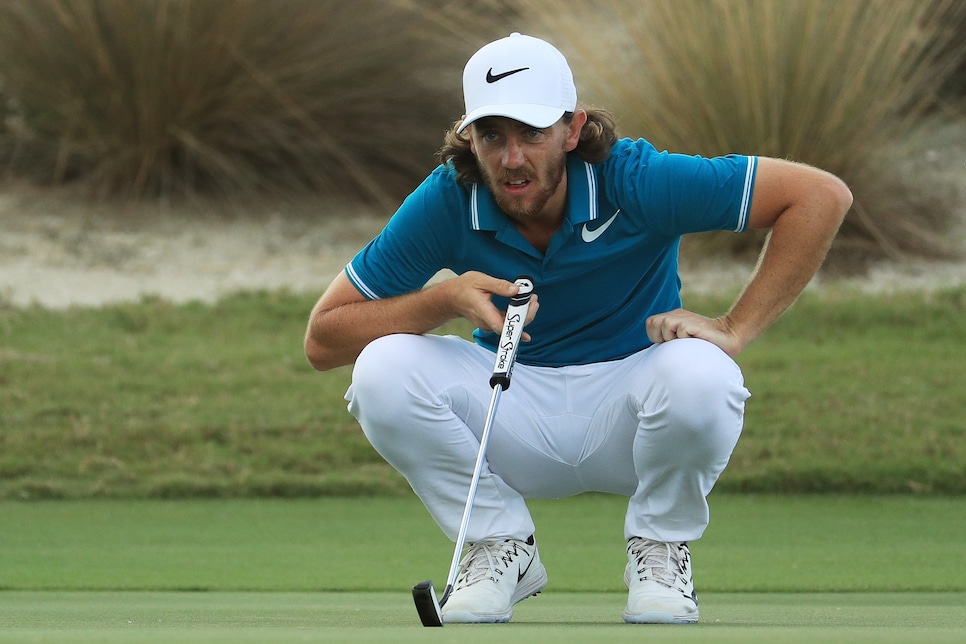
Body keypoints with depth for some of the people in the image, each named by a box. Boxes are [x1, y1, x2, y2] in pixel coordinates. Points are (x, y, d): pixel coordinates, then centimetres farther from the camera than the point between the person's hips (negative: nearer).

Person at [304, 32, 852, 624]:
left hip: (626, 409, -2)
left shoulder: (632, 182, -21)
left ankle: (661, 550, -5)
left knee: (698, 374, -36)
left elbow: (822, 196, -22)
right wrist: (446, 299, -26)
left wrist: (734, 329, -24)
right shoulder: (447, 202, -15)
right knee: (382, 370, -26)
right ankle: (501, 546, -2)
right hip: (514, 415, 2)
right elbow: (324, 338, -11)